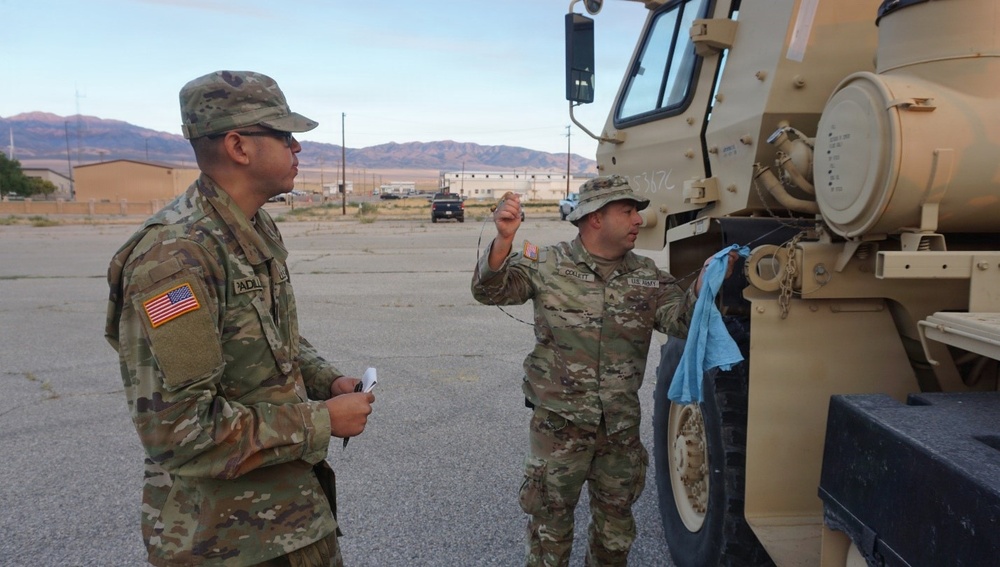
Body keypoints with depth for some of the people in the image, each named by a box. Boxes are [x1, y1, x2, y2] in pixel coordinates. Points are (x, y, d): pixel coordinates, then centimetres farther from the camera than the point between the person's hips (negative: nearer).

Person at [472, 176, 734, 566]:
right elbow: (490, 291, -12)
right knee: (551, 520, 10)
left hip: (621, 427, 4)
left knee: (615, 523, 21)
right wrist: (503, 240, -31)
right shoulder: (548, 265, -6)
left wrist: (705, 283, -28)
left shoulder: (648, 278, 2)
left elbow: (683, 320, -8)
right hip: (559, 422, -3)